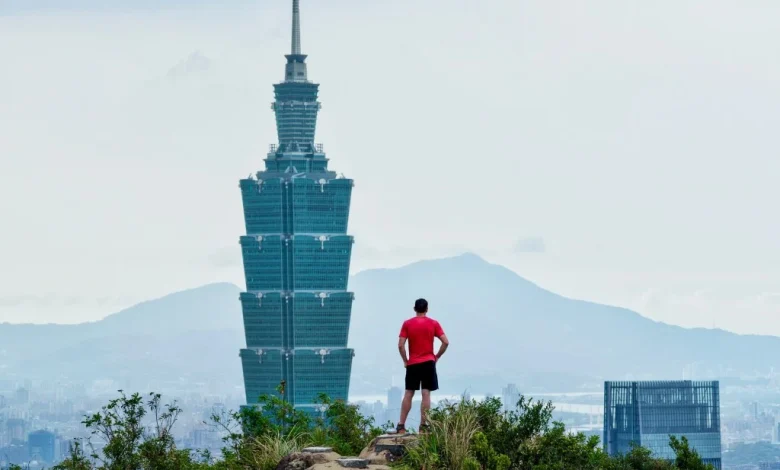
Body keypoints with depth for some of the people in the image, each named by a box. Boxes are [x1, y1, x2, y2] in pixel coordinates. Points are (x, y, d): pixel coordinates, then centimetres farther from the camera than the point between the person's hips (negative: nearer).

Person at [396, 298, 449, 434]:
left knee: (408, 394, 7)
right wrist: (437, 356, 6)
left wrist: (405, 360, 4)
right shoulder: (433, 323, 0)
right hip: (428, 363, -1)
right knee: (426, 394, -1)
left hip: (412, 364, 1)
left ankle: (401, 425, 5)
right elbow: (445, 342, -5)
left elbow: (401, 345, -8)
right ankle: (423, 425, -6)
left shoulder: (407, 324, 0)